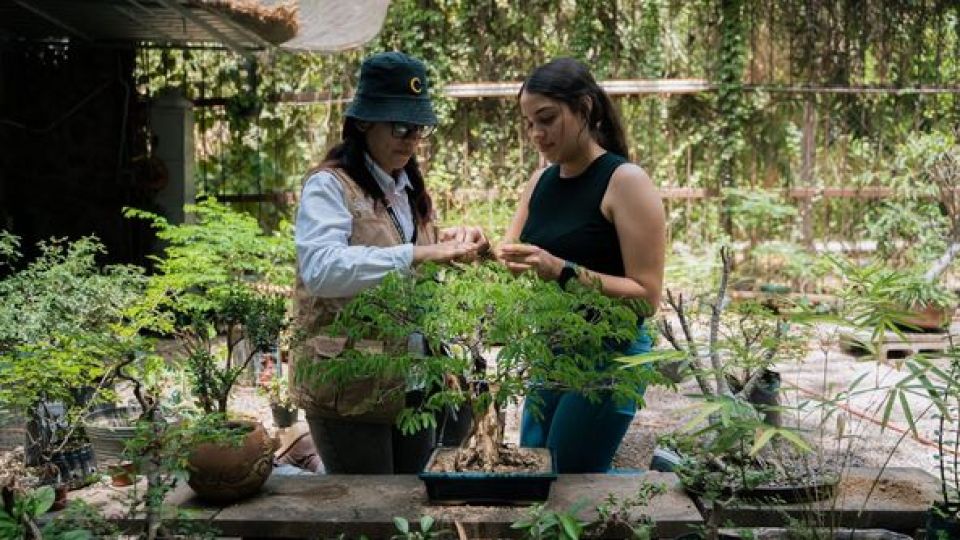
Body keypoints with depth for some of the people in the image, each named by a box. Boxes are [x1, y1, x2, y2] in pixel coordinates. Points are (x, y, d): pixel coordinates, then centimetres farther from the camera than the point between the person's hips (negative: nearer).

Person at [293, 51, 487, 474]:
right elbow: (320, 269, -25)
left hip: (414, 386, 8)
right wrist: (416, 254, -29)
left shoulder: (411, 190, 15)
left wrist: (448, 242, 3)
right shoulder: (329, 186, -9)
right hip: (350, 391, -7)